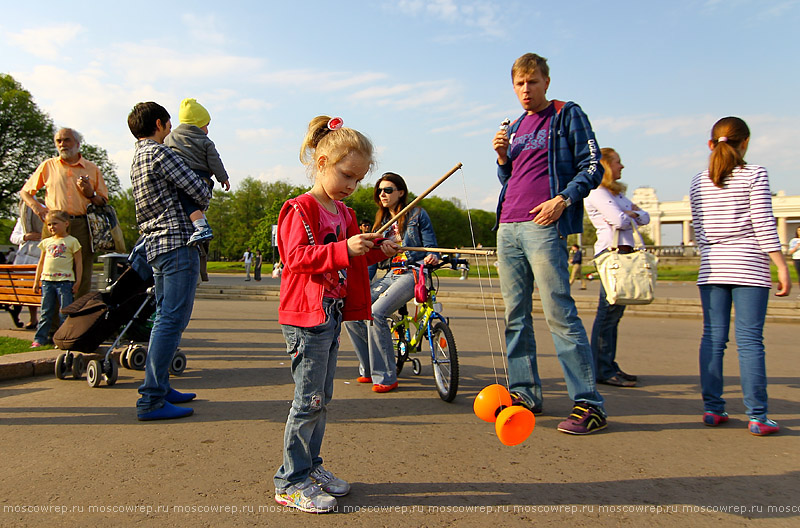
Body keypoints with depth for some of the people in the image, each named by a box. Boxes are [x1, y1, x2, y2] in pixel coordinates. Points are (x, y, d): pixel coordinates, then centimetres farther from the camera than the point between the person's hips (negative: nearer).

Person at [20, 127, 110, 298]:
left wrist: (90, 194, -4)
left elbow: (104, 202, 16)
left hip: (82, 226, 0)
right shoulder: (48, 166, 15)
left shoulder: (92, 168, 13)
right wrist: (37, 208, 3)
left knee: (83, 277, -5)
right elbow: (25, 192, 21)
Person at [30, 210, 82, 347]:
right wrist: (36, 281, 17)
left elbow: (78, 262, 1)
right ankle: (40, 338, 14)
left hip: (65, 281, -4)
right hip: (47, 280, 4)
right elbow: (41, 263, 20)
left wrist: (78, 281, -4)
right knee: (46, 312, 9)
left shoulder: (72, 241, 1)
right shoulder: (46, 242, 14)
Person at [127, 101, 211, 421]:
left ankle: (159, 387, 20)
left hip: (155, 245, 10)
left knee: (165, 318, 14)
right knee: (172, 320, -10)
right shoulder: (159, 152, -8)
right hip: (178, 242, -10)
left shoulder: (137, 159, 22)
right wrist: (203, 203, 10)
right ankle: (151, 400, -9)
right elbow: (199, 191, -11)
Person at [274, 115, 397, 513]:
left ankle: (310, 467, 29)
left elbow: (351, 260, 25)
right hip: (306, 316, -9)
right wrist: (345, 249, -31)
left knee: (322, 398, 15)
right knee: (309, 400, -5)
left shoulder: (344, 212, 17)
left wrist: (378, 252, 7)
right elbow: (297, 256, -22)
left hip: (333, 314, 9)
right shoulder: (300, 209, -10)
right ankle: (290, 483, 8)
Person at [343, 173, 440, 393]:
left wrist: (432, 256, -24)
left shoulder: (417, 214, 3)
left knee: (376, 313, -28)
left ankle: (386, 377, -16)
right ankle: (369, 369, 5)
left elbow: (430, 245, 0)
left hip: (412, 273, -7)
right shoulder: (382, 221, 19)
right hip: (390, 274, 7)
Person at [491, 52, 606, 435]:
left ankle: (588, 403, -5)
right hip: (508, 227, 7)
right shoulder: (515, 128, 23)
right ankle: (524, 392, 17)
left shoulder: (566, 115, 6)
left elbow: (592, 167, 0)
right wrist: (502, 157, 5)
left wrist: (563, 199, -15)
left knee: (559, 314, -11)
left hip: (544, 226, -7)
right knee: (515, 315, 7)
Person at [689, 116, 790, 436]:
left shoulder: (698, 183, 10)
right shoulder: (755, 175, -1)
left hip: (711, 267, 4)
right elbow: (763, 225, -7)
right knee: (750, 340, -3)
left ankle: (712, 409, 8)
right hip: (749, 266, -3)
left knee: (712, 338, 5)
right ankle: (757, 417, 0)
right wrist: (781, 267, -3)